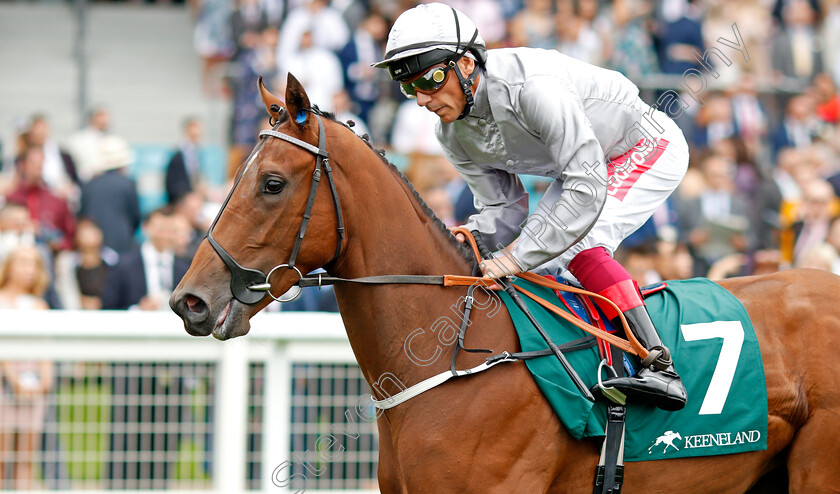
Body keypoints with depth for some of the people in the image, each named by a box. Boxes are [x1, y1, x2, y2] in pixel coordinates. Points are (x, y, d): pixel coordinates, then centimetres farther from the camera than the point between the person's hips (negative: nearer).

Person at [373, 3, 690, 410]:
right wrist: (469, 238, -24)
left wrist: (518, 256, -39)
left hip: (649, 147, -9)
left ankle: (660, 366, -32)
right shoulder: (454, 135, -9)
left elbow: (588, 188, -39)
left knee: (574, 244, -28)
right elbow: (505, 209, -1)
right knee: (540, 259, -3)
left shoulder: (532, 86, -37)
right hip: (582, 165, 9)